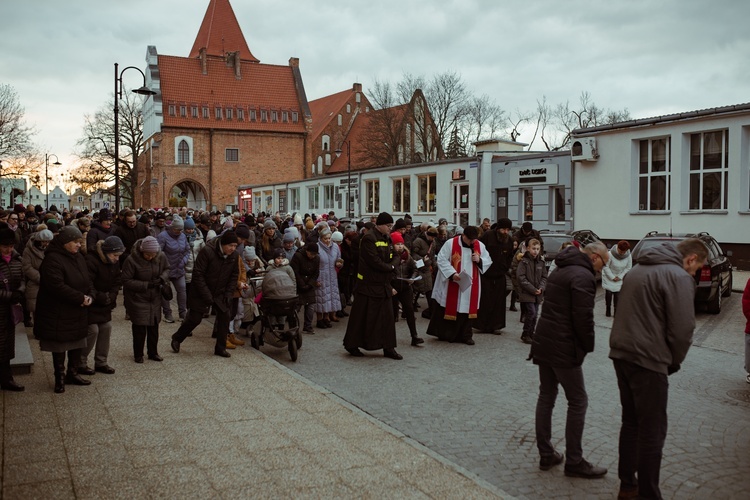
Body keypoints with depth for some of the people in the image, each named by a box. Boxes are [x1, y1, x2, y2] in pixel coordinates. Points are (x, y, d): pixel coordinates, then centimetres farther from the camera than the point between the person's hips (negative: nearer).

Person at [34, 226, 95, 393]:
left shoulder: (78, 257, 7)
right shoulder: (52, 259, -19)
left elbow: (86, 280, 12)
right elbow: (57, 286, -27)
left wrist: (89, 296, -8)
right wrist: (81, 298, -23)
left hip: (78, 312, 7)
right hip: (58, 313, -7)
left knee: (77, 343, 15)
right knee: (59, 346, 5)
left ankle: (73, 373, 30)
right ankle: (60, 378, 19)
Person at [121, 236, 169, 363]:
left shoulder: (161, 256, -10)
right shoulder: (131, 260, -22)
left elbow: (166, 269, 9)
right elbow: (126, 281, -18)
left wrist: (163, 278, -14)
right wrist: (147, 285, -25)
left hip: (155, 298, 4)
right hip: (137, 299, -4)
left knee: (154, 326, 13)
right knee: (139, 328, 2)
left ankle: (153, 353, 29)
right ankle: (138, 355, 21)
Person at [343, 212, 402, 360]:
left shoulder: (387, 239, 11)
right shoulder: (368, 238, -15)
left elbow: (392, 259, 15)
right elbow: (374, 262, -21)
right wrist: (390, 268, -7)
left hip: (383, 285, 8)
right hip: (369, 285, -8)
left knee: (387, 317, 8)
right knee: (362, 317, 1)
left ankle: (388, 348, 15)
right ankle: (351, 345, 15)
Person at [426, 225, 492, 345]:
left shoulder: (480, 246, 3)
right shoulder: (451, 243, -10)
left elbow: (488, 261, 10)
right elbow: (441, 260, -12)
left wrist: (479, 260, -12)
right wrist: (452, 273, -23)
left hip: (470, 285, 3)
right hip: (452, 284, -3)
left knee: (467, 308, 5)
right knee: (450, 308, 4)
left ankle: (466, 335, 15)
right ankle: (445, 334, 17)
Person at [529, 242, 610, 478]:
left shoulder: (559, 271, 16)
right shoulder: (583, 276, -14)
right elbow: (583, 317, -21)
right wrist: (588, 345, -6)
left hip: (543, 343, 9)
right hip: (564, 349, -9)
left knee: (546, 397, 14)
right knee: (578, 402, 1)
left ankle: (546, 455, 20)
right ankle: (574, 462, 7)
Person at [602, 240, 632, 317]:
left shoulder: (628, 256, -14)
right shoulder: (610, 254, -25)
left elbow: (628, 268, -2)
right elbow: (606, 267, -18)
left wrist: (620, 277, -9)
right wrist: (612, 277, -16)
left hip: (620, 278, 2)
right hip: (608, 277, -2)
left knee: (618, 293, -5)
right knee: (608, 292, -5)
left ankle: (616, 310, 4)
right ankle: (608, 309, 13)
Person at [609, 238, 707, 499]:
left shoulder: (637, 269, 16)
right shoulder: (679, 277, -10)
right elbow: (682, 328, -15)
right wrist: (674, 361, 2)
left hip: (621, 353, 8)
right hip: (648, 361, -8)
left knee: (631, 421, 18)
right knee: (652, 430, 3)